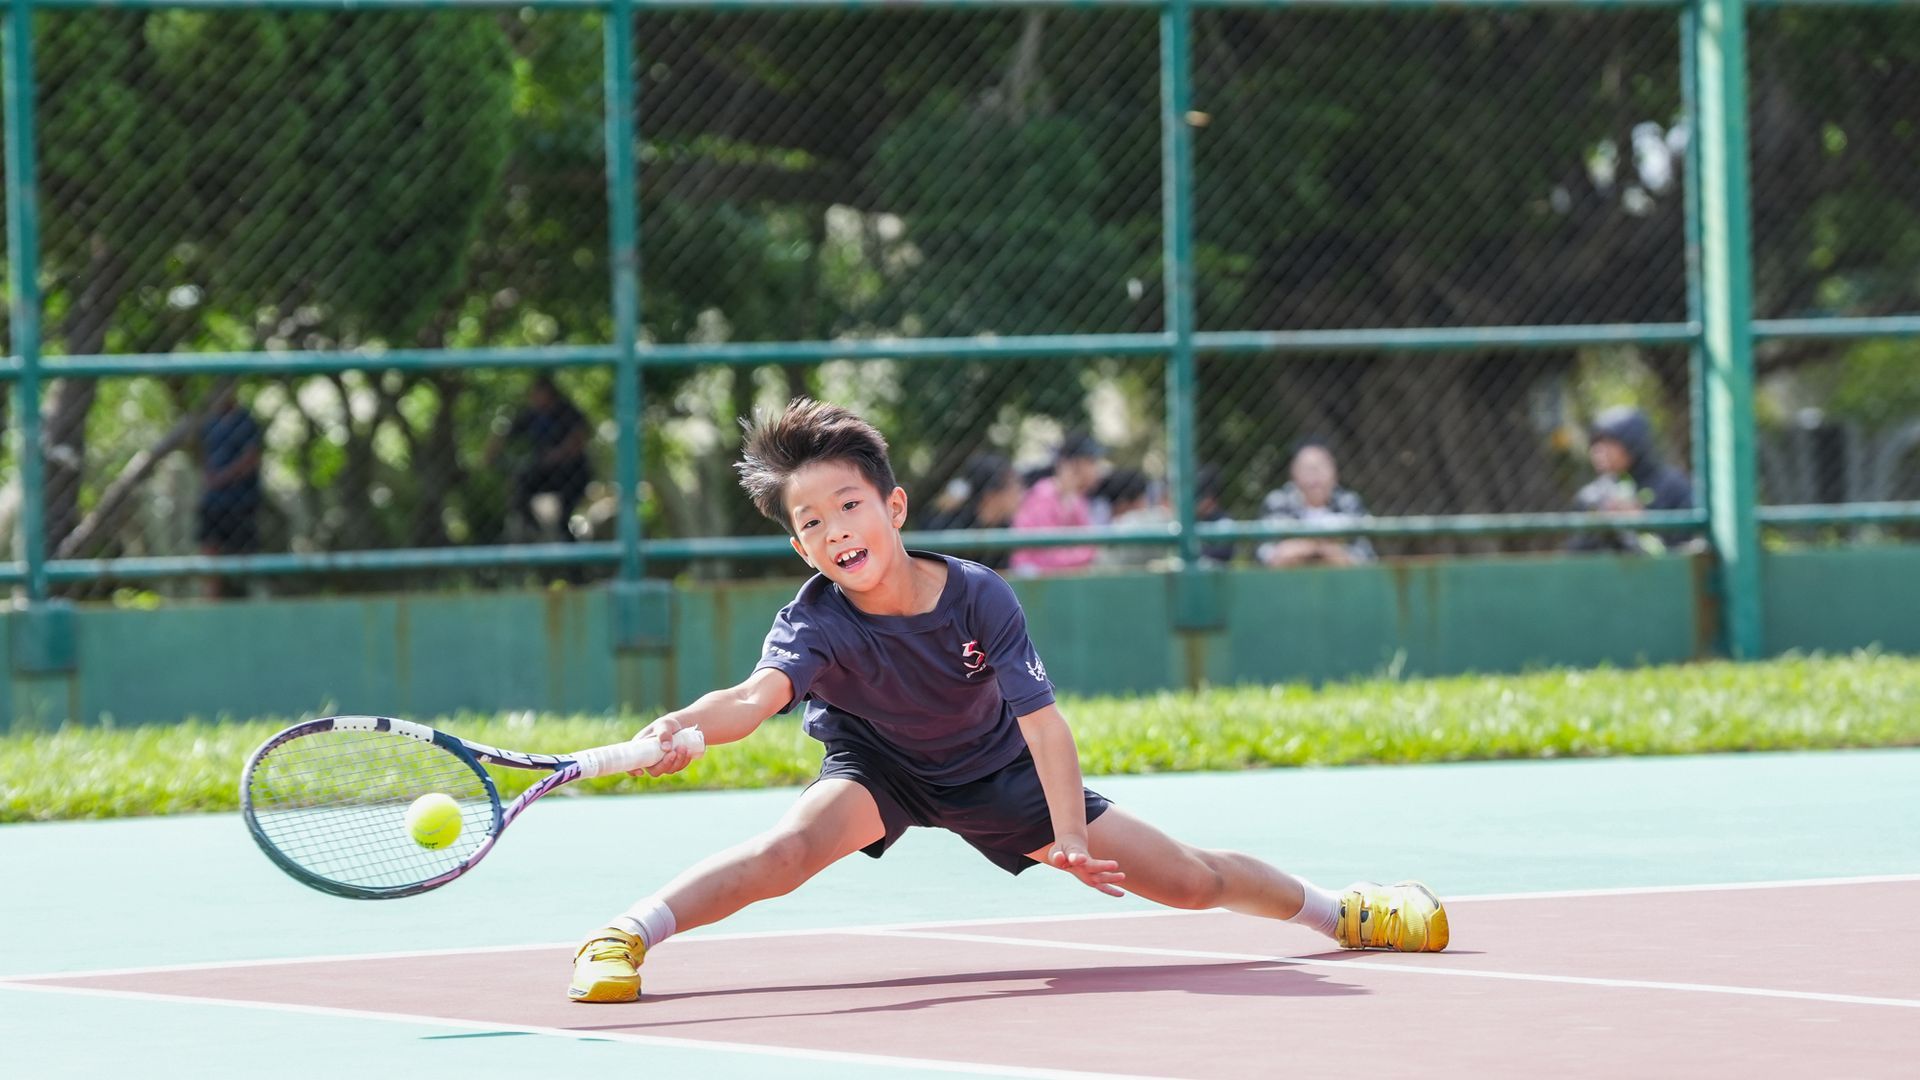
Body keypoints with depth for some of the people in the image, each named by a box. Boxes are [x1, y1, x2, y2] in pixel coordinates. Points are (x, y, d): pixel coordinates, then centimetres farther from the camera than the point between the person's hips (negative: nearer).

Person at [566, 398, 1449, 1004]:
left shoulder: (980, 598, -28)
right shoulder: (816, 623, -30)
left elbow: (1043, 721, -29)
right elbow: (757, 696, -50)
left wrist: (1071, 836, -40)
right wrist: (686, 725, -72)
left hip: (995, 773, 2)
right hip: (877, 768, -2)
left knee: (1187, 879, 5)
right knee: (791, 847, -37)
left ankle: (1339, 910, 29)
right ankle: (621, 936, -33)